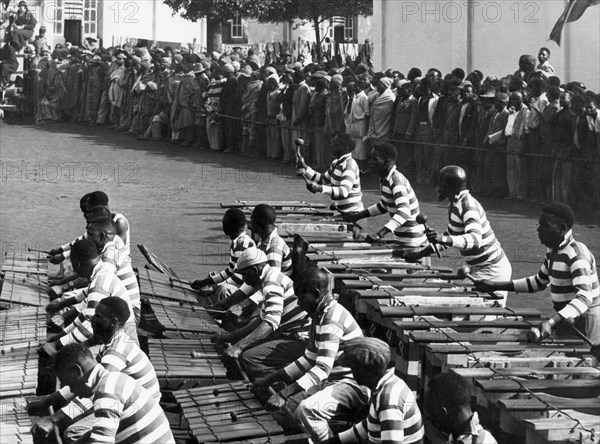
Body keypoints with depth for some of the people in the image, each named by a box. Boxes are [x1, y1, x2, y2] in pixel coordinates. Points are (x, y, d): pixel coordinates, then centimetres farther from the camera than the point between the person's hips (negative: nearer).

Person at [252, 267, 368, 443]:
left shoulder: (332, 320, -21)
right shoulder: (320, 316, 10)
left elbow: (322, 369, -28)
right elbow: (309, 360, 16)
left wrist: (283, 394, -30)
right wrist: (268, 380, 11)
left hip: (354, 385, -11)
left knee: (307, 409, -28)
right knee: (293, 401, 12)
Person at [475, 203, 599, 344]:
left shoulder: (576, 254, -23)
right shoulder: (553, 251, 6)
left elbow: (584, 297, -35)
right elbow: (539, 282, 20)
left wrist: (551, 322, -47)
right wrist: (496, 286, 11)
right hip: (566, 320, 9)